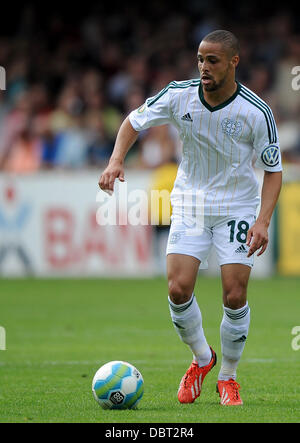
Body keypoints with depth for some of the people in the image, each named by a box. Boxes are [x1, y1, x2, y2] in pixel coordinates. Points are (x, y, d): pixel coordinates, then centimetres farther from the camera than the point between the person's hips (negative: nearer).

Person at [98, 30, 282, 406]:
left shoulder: (256, 112, -17)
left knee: (234, 296, -9)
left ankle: (228, 376, 14)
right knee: (178, 288, -13)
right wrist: (117, 159, -16)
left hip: (237, 207, -2)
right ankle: (201, 358, 16)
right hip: (189, 203, 2)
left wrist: (263, 221, -21)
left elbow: (273, 169, -8)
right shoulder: (179, 96, -12)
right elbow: (134, 121, 3)